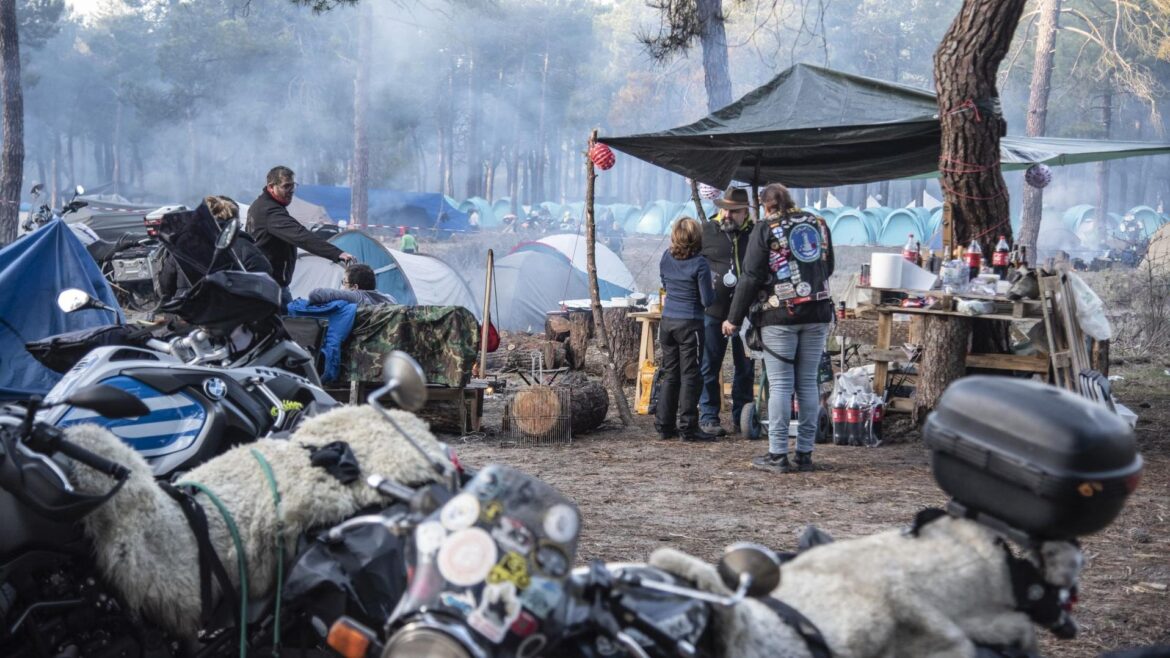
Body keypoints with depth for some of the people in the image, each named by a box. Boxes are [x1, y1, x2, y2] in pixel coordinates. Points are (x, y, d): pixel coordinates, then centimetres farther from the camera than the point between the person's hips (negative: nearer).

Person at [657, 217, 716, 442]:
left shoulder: (666, 258, 2)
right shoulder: (699, 264, -14)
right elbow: (707, 300, -11)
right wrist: (712, 291, 8)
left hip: (667, 321, 5)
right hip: (690, 323, -5)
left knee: (669, 374, 13)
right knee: (689, 376, 0)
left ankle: (664, 425, 15)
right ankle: (688, 427, 1)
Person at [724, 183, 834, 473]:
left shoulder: (765, 229, -2)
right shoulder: (818, 224, 12)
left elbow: (751, 277, -5)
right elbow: (829, 268, 21)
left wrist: (734, 318, -1)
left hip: (780, 316, -4)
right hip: (818, 314, 4)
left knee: (780, 384, -2)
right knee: (808, 383, 7)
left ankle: (777, 454, -3)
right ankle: (805, 453, 9)